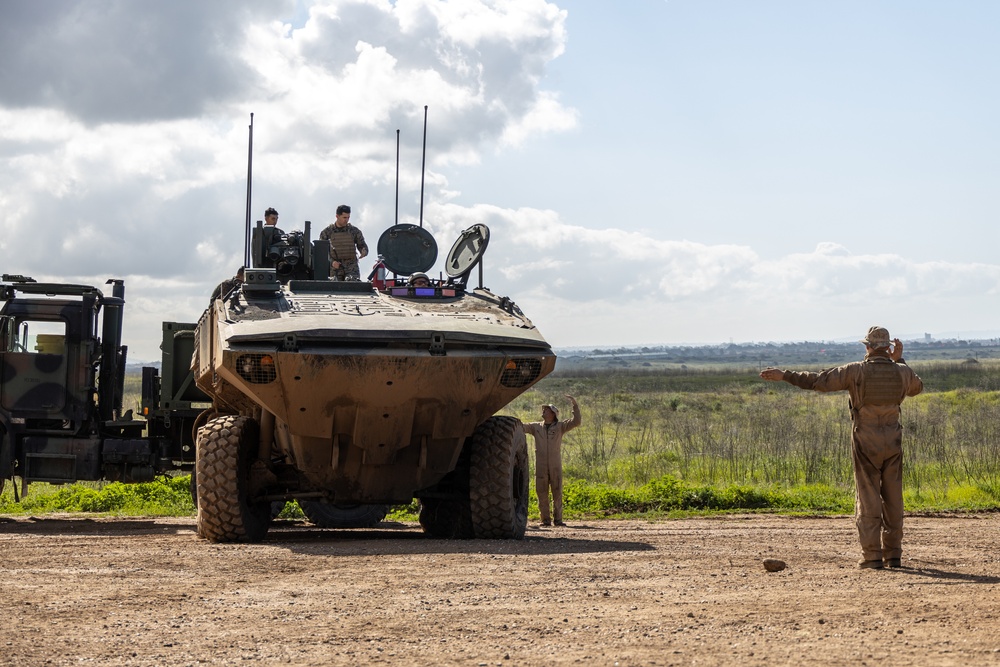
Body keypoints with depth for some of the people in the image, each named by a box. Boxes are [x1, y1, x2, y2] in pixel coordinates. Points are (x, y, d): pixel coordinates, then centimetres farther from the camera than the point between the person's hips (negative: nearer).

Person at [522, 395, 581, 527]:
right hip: (541, 467, 1)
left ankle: (558, 519, 5)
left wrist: (575, 404, -12)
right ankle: (545, 520, 5)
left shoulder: (560, 427, 5)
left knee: (557, 493, -1)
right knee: (542, 494, 0)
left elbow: (576, 422, -5)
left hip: (555, 467, -1)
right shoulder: (536, 427, 10)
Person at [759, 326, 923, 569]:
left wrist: (784, 375, -4)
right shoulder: (901, 372, 0)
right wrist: (899, 361, 25)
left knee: (868, 497, 0)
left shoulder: (856, 371, -11)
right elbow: (917, 388, 24)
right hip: (893, 441, 3)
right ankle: (893, 554, 11)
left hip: (866, 441, -3)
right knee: (892, 497, 9)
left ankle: (872, 555, -3)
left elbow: (819, 381, -11)